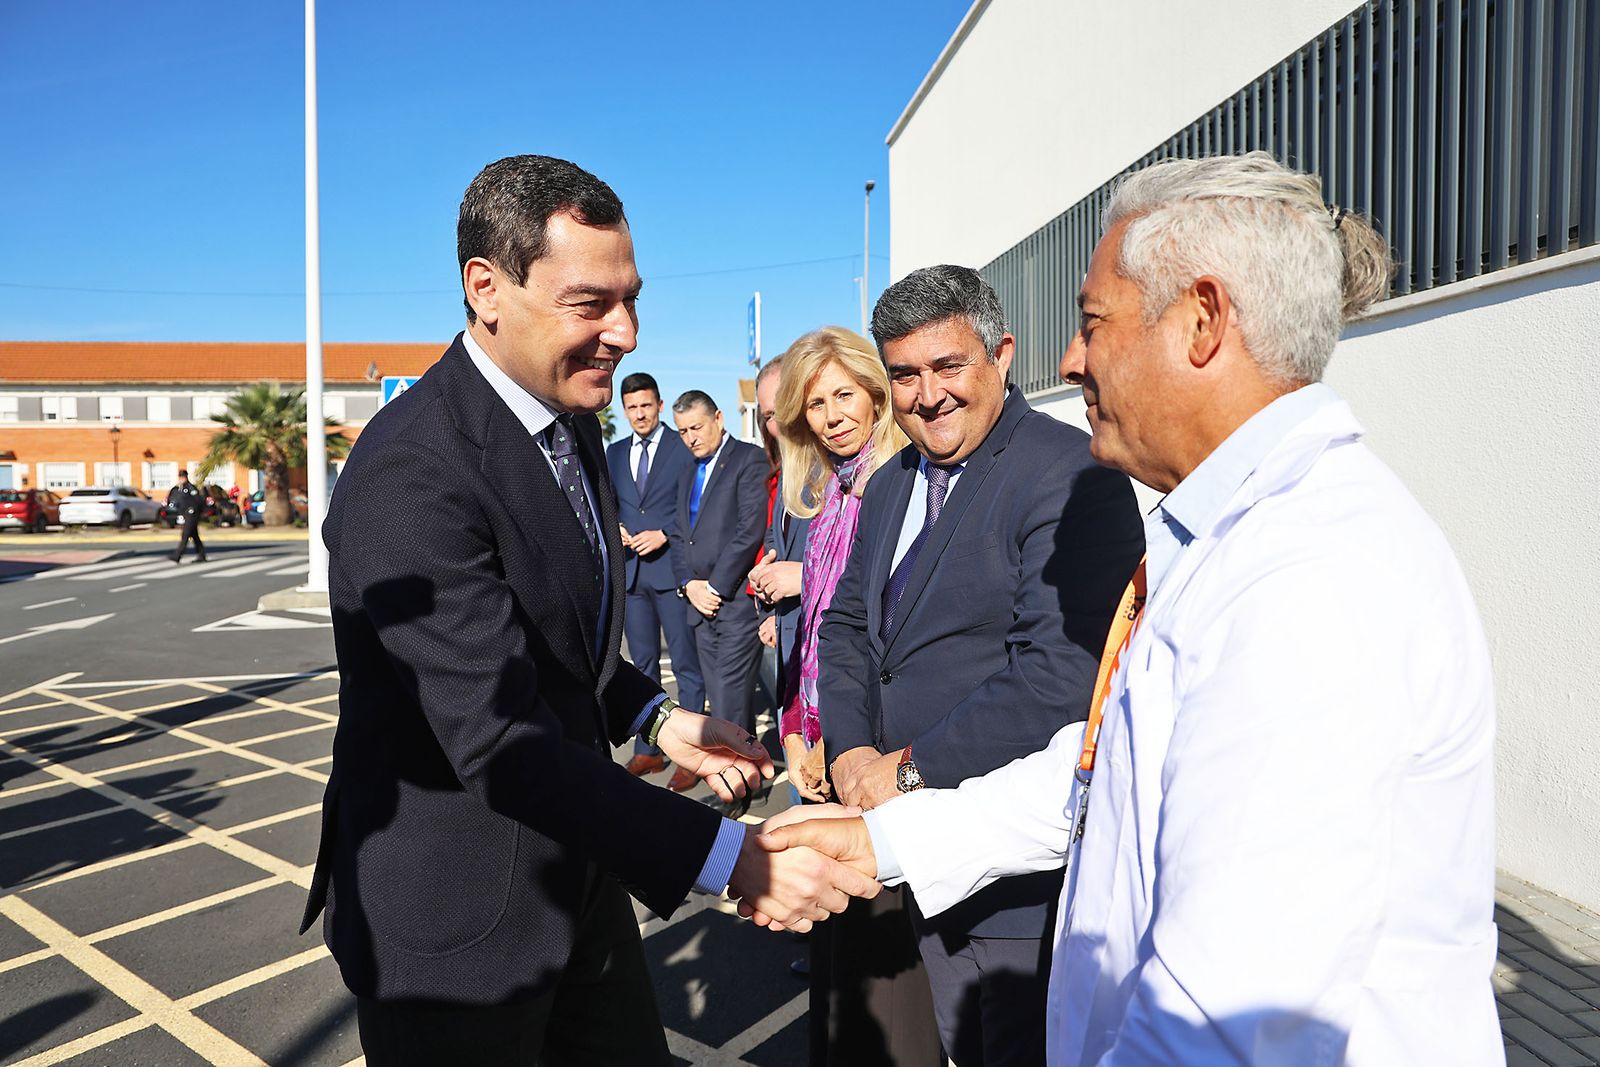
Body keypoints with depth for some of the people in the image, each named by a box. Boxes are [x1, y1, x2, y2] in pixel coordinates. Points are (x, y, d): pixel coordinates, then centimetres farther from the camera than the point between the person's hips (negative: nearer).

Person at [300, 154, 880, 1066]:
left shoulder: (571, 423, 3)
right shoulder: (412, 477, -26)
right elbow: (502, 743, -30)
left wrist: (657, 717, 1)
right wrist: (731, 859, -30)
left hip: (576, 879, 8)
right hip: (456, 920, -8)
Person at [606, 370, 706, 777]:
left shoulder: (684, 447, -2)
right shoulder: (615, 453, 15)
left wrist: (664, 534, -14)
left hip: (673, 569, -5)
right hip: (631, 571, 5)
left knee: (687, 666, 0)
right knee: (643, 665, 12)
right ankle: (647, 750, 20)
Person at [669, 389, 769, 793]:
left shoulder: (749, 460, -4)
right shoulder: (687, 476, 22)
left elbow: (752, 529, -14)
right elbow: (680, 535, 19)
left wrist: (716, 586, -12)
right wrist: (689, 584, 1)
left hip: (737, 598, -8)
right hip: (701, 602, 8)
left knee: (730, 698, -8)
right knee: (721, 696, 10)